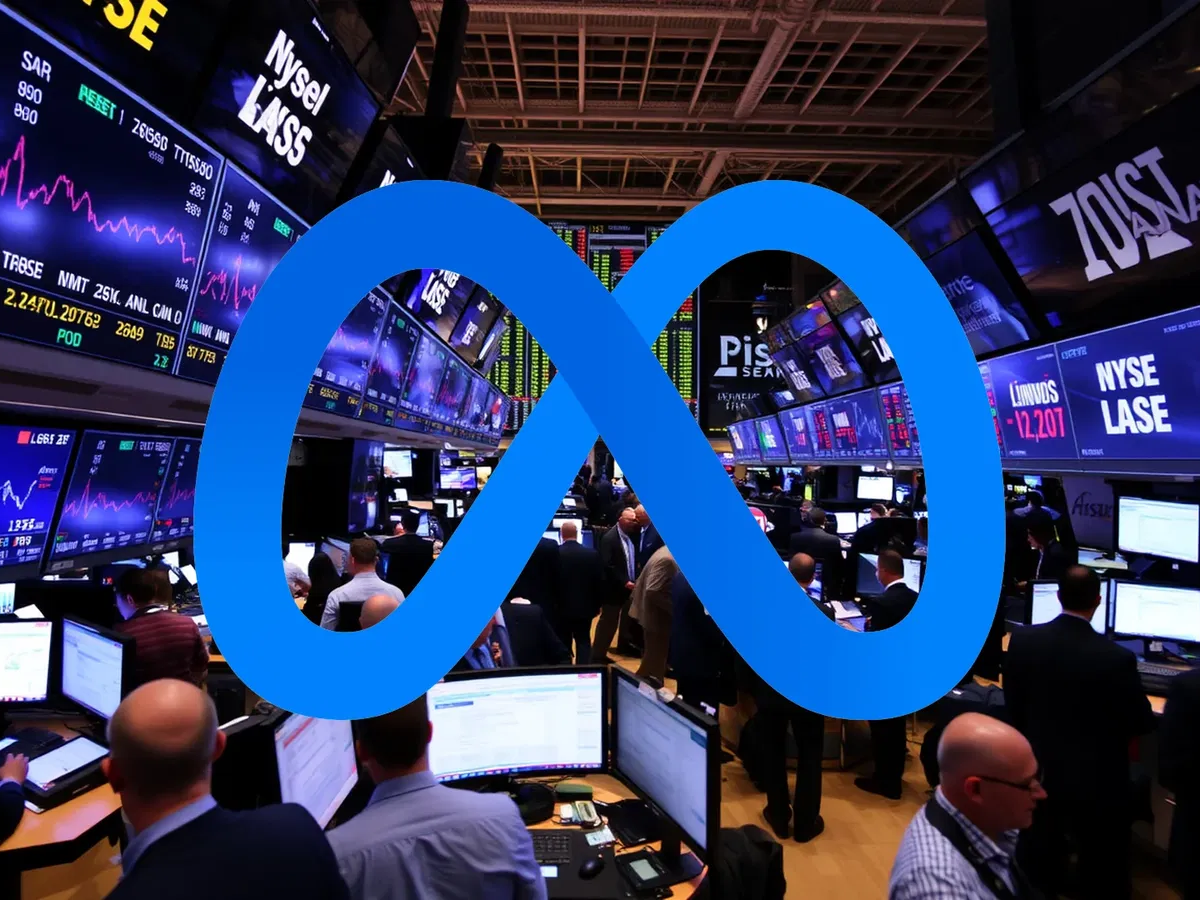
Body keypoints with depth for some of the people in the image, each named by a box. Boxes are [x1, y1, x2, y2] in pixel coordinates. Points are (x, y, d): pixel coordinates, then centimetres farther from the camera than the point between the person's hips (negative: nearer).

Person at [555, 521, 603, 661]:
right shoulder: (592, 554, -5)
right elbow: (600, 582, 0)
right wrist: (596, 605, 12)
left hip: (561, 608, -2)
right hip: (585, 607, 2)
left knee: (562, 644, 10)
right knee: (583, 641, 11)